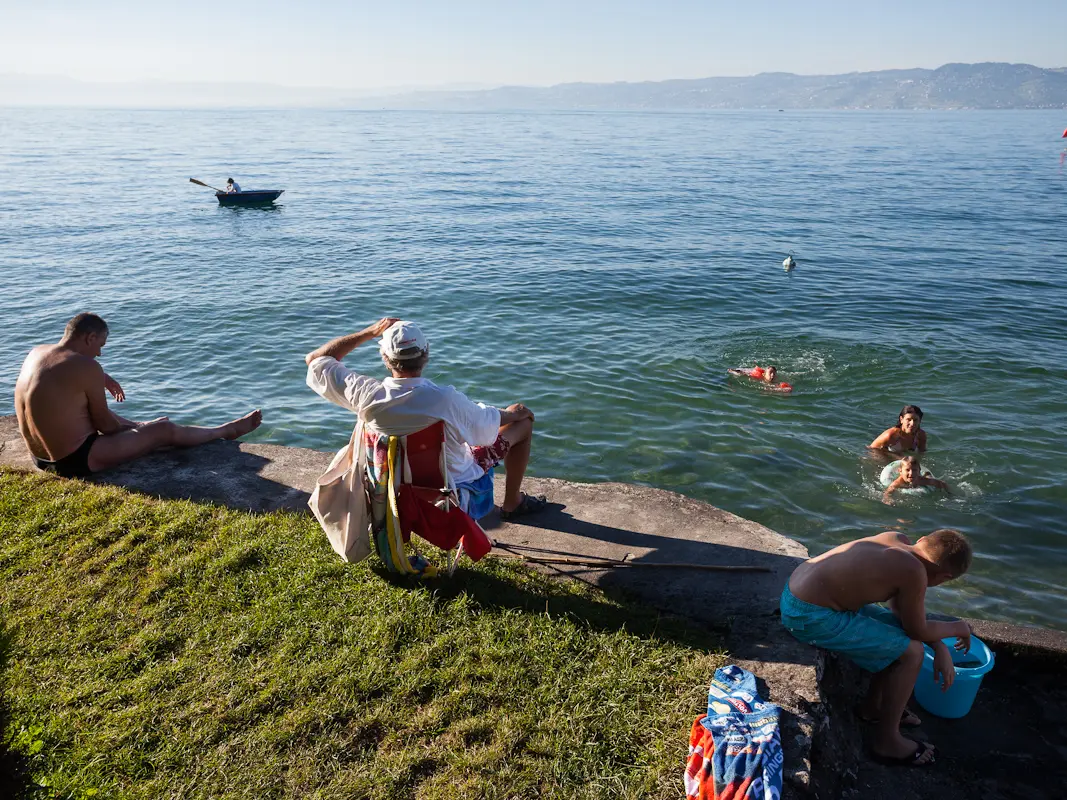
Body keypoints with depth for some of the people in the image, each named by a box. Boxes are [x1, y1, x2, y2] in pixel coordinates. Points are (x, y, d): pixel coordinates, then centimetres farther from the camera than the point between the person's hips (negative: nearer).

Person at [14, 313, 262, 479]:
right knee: (166, 430, 6)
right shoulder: (86, 366, -22)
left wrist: (100, 378, 23)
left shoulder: (36, 353, 2)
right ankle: (227, 430, 24)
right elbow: (105, 424, -12)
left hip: (41, 459, 8)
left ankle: (139, 426, 63)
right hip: (76, 460, -8)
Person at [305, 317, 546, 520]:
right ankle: (512, 503, 27)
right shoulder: (446, 399, -34)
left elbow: (314, 359, -7)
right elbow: (488, 424, -13)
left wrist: (370, 332, -6)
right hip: (460, 497, -4)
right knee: (524, 420, 11)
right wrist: (512, 413, 9)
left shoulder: (368, 395, -23)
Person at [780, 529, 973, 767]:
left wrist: (941, 649, 12)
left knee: (897, 631, 21)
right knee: (911, 651, -2)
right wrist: (958, 628, 13)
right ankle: (887, 742, 15)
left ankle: (873, 707, 40)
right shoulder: (914, 572, -20)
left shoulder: (897, 540, 5)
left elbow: (899, 608, 17)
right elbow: (918, 631, -4)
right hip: (811, 616, -9)